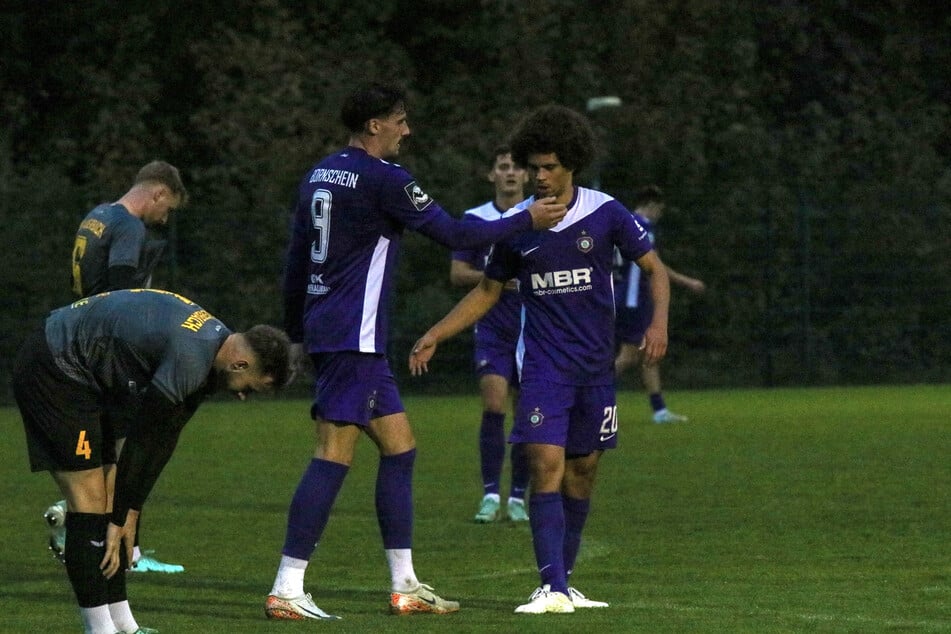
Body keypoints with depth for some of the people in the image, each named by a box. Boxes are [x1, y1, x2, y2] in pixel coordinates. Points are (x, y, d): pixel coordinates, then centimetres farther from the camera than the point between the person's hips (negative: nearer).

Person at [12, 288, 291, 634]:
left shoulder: (214, 342, 5)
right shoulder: (189, 358, -26)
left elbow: (164, 439, 9)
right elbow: (141, 441, -19)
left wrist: (130, 512, 8)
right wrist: (119, 520, -10)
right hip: (51, 370, -10)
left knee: (108, 499, 9)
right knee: (90, 501, -11)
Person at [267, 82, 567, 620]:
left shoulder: (319, 175, 13)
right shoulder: (383, 178, -12)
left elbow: (296, 260, 19)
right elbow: (455, 234, -10)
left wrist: (297, 332, 26)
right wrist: (528, 220, 1)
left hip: (323, 329, 10)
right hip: (353, 337, -10)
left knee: (399, 445, 13)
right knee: (335, 455, -11)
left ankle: (405, 585, 15)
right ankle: (287, 590, -14)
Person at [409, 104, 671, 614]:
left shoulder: (605, 213, -2)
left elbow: (654, 269, 5)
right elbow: (487, 292, 15)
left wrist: (658, 322, -13)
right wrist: (434, 336, 8)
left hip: (596, 365, 1)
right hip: (542, 366, -1)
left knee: (582, 471, 6)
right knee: (546, 466, -15)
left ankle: (563, 581, 18)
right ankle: (552, 588, -20)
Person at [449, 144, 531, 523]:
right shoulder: (475, 220, 4)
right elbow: (457, 274, 4)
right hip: (492, 329, -1)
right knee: (493, 406, -14)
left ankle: (518, 497, 12)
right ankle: (490, 496, -11)